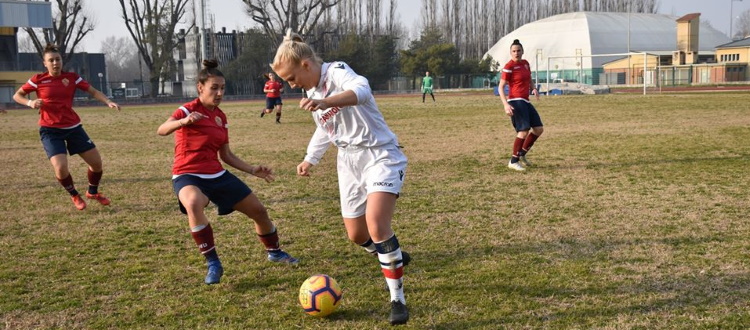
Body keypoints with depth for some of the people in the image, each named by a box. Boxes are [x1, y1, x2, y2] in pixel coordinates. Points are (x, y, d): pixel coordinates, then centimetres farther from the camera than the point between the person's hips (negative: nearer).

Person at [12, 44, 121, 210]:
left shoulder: (72, 77, 0)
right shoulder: (38, 79, -5)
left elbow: (93, 91, 3)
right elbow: (17, 95, 6)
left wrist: (108, 102, -15)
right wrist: (30, 102, -15)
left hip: (73, 126, 3)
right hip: (50, 130, -3)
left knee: (97, 162, 2)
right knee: (60, 167, -20)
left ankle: (93, 192, 31)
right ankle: (74, 195, 11)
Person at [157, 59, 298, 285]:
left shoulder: (221, 117, 8)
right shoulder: (189, 109, -11)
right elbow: (161, 130, -29)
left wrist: (252, 170, 5)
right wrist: (184, 121, -48)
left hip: (216, 174, 6)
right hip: (188, 176, -6)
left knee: (259, 210, 7)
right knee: (194, 203, -41)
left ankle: (274, 252, 36)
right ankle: (213, 263, -26)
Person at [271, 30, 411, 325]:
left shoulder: (337, 71, -17)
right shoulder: (311, 93, 9)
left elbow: (361, 90, -42)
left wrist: (326, 102, -58)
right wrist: (310, 159, 21)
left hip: (380, 155, -8)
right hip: (349, 162, 9)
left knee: (375, 222, -26)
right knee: (356, 235, 10)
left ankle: (398, 300, -15)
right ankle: (394, 257, 43)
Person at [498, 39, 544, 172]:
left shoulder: (525, 63, 12)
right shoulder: (509, 66, -10)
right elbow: (501, 87, -12)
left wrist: (534, 88, 3)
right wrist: (506, 105, -23)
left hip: (525, 102, 9)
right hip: (516, 102, -9)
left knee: (539, 129, 8)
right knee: (524, 131, -17)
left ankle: (522, 154, 20)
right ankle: (513, 161, -7)